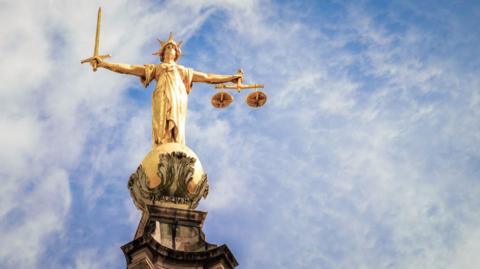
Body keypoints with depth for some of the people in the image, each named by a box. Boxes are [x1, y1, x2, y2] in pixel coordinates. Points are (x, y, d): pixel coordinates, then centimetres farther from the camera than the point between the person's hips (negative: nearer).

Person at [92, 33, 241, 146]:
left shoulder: (183, 71, 33)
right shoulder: (155, 68, 27)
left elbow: (208, 77, 32)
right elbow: (129, 68, 19)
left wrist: (231, 77, 26)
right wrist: (104, 64, 10)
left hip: (177, 101, 2)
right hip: (162, 100, -2)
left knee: (176, 133, -12)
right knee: (161, 132, -16)